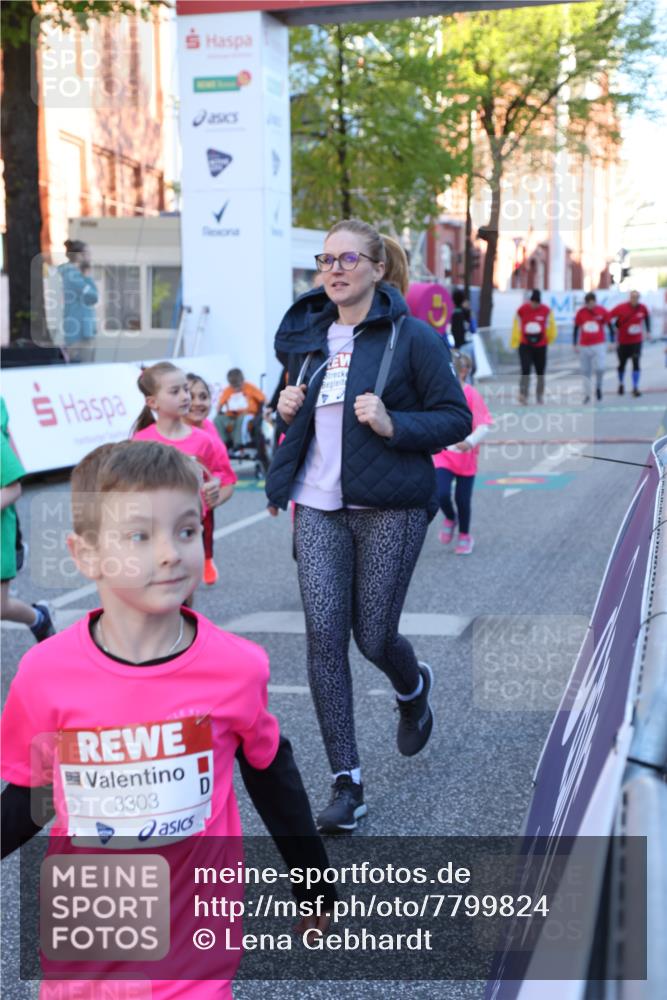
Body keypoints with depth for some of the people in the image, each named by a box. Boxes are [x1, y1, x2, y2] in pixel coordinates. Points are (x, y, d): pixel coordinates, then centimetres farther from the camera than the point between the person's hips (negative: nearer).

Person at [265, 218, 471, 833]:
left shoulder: (412, 337, -5)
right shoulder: (309, 336, 11)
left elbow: (457, 418, -5)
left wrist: (393, 424, -21)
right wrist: (288, 411, 1)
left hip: (390, 507, -4)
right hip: (318, 508, 4)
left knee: (373, 637, 2)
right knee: (324, 633, -7)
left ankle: (413, 689, 42)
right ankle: (347, 782, 2)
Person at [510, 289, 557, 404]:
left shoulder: (546, 311, -5)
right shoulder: (521, 310, -6)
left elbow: (550, 327, 8)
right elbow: (516, 328, 1)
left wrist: (548, 340, 18)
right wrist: (514, 344, 4)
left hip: (540, 346, 2)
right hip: (525, 346, -2)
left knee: (540, 373, 10)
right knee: (525, 370, -15)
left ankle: (540, 397, 24)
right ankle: (523, 396, -16)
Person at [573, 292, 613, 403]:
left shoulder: (602, 311, -2)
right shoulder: (580, 313, 1)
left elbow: (609, 326, 5)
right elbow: (576, 329, 9)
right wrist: (575, 344, 9)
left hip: (598, 345, -2)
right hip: (584, 346, 2)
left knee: (599, 368, -18)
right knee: (586, 372, 5)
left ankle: (598, 386, 10)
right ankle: (587, 394, 15)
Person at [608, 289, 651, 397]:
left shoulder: (642, 308, -7)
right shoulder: (621, 308, -16)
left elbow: (647, 317, 14)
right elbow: (608, 317, -14)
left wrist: (648, 331, 14)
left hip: (637, 341, 1)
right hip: (623, 342, -1)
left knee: (636, 363, -10)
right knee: (622, 364, 12)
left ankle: (635, 388, -4)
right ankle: (621, 385, 35)